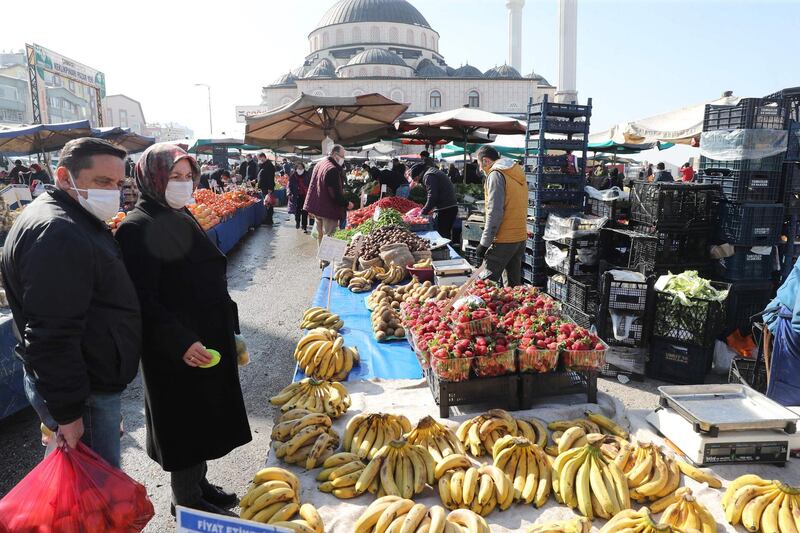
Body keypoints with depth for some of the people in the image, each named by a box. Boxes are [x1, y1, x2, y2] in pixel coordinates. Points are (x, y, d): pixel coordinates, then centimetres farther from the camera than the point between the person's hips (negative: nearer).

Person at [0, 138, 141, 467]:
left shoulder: (78, 222, 12)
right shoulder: (57, 235, -24)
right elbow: (51, 336, -28)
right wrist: (68, 412, -24)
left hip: (93, 378, 10)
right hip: (84, 393, -10)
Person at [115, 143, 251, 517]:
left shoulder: (182, 218, 10)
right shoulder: (138, 228, -17)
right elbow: (143, 300, -21)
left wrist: (229, 335, 16)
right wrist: (180, 342, -26)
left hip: (210, 340, 8)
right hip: (177, 352, -8)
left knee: (205, 417, 19)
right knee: (185, 421, 7)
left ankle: (199, 484, 37)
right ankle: (187, 500, 27)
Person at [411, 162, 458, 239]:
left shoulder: (428, 176, -9)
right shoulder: (434, 171, 23)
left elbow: (432, 196, -18)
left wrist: (423, 212, -12)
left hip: (444, 210, -10)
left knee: (441, 236, -9)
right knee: (446, 235, 14)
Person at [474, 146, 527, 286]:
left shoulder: (496, 174, -9)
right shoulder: (518, 173, 17)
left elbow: (495, 212, -17)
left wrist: (484, 242, -15)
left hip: (503, 240, -9)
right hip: (520, 237, 9)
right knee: (514, 284, 14)